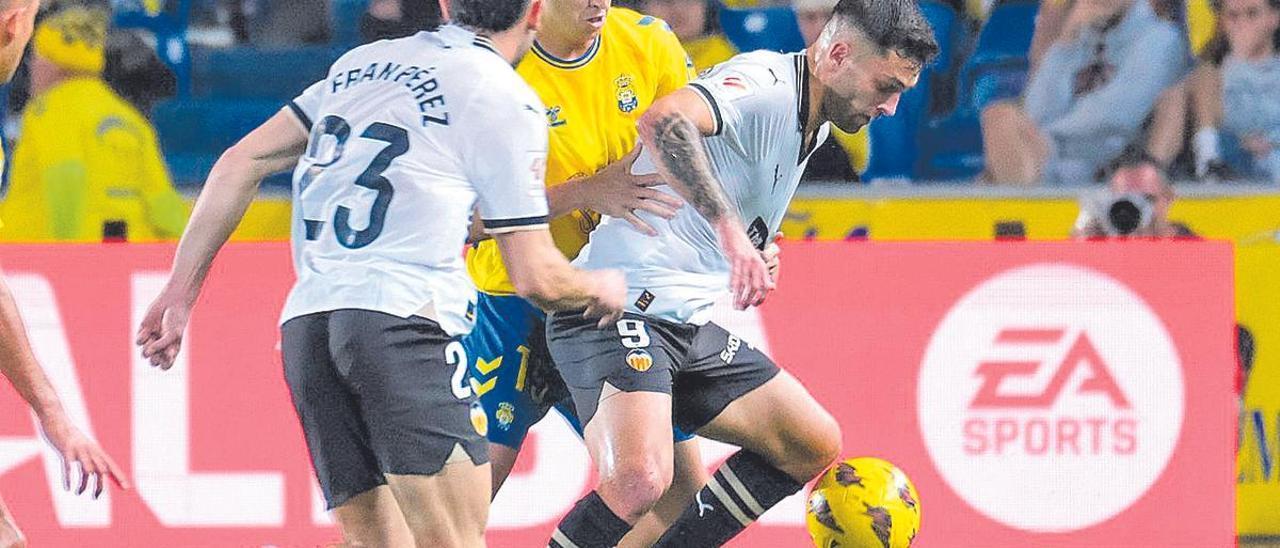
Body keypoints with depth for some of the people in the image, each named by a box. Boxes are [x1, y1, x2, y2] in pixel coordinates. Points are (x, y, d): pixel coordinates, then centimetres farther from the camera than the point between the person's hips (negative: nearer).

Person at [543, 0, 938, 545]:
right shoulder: (764, 86, -16)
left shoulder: (811, 123, 16)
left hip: (691, 326, 10)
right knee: (639, 481, -31)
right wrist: (728, 226, -44)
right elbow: (662, 122, -36)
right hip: (620, 311, -10)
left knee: (814, 444, 11)